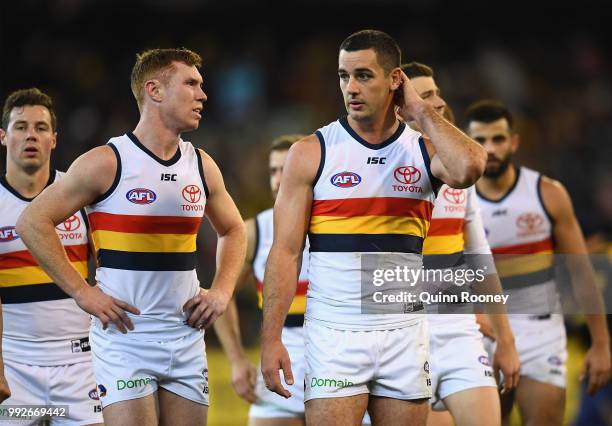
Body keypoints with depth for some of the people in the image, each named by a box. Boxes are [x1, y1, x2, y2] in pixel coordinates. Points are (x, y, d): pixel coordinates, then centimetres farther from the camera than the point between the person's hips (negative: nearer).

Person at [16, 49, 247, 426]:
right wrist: (82, 292, -12)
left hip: (187, 337, 5)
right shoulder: (106, 162, -8)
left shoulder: (202, 166, 8)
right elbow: (33, 222, -7)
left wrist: (222, 291, 8)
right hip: (125, 335, -5)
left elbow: (233, 230, 25)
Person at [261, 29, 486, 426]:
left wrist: (420, 110, -7)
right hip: (335, 333, -2)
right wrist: (271, 339, -9)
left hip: (405, 333, 2)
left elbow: (469, 168, -20)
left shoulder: (424, 151, 5)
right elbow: (286, 251, -1)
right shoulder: (312, 153, 1)